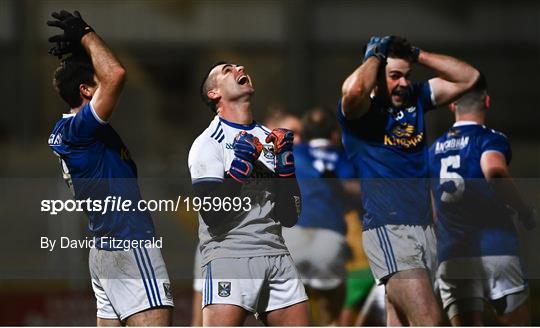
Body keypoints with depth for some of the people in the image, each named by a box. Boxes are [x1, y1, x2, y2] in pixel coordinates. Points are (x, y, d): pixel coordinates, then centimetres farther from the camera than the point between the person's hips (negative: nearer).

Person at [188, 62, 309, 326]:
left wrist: (285, 167, 2)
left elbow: (290, 218, 12)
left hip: (276, 255, 6)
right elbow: (213, 216, -11)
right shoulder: (208, 143, 0)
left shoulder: (271, 140, 17)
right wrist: (240, 168, -15)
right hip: (229, 254, -6)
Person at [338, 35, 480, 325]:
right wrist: (374, 56, -10)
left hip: (423, 225, 7)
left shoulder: (415, 100, 14)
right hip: (387, 228, -7)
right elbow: (353, 90, -30)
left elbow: (468, 77, 13)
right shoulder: (360, 110, -5)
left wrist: (417, 54, 6)